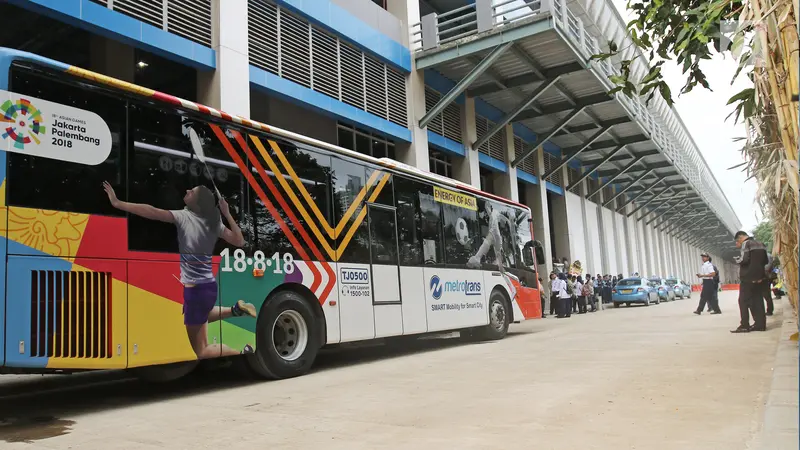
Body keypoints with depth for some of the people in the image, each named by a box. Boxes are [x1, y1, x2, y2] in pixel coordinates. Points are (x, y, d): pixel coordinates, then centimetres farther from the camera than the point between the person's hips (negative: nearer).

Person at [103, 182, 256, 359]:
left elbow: (151, 212, -19)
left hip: (194, 289, -6)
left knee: (202, 352, 5)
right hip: (209, 286, 6)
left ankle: (243, 353, -5)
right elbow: (239, 241, 9)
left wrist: (117, 203, -15)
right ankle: (236, 309, 21)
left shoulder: (183, 216, -11)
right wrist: (227, 214, 10)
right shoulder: (214, 223, 4)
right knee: (201, 317, 40)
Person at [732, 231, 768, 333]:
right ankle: (760, 324, 7)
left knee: (743, 301, -4)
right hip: (759, 277, 8)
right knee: (758, 300, 9)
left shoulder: (746, 243, -9)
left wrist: (737, 259, -1)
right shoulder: (761, 244, 16)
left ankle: (744, 325, -9)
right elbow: (765, 261, 20)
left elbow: (744, 259, -20)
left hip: (748, 277, -8)